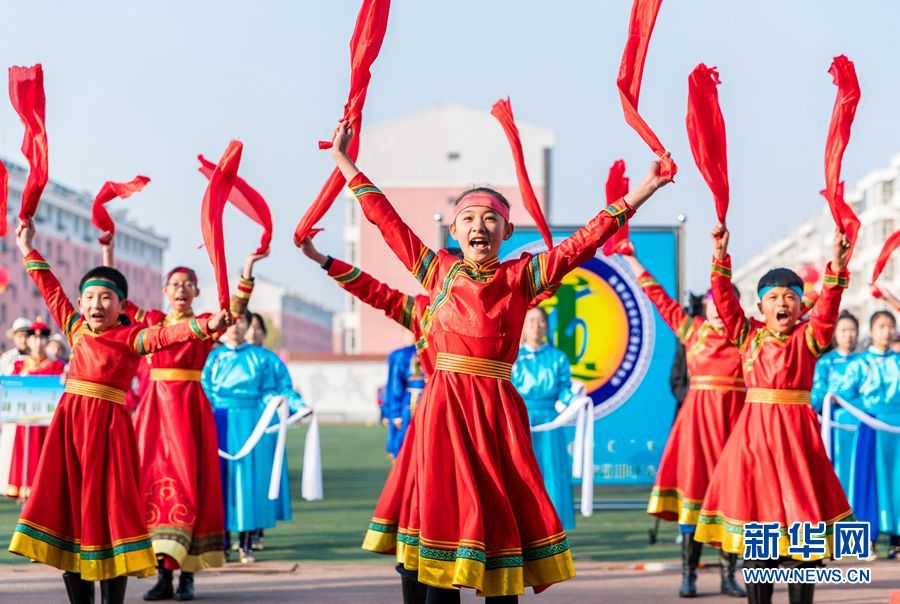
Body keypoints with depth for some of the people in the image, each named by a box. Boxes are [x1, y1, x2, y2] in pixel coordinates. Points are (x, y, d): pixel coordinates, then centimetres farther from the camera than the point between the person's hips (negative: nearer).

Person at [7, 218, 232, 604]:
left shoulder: (132, 337, 0)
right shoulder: (76, 329, 13)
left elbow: (165, 334, -16)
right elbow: (52, 291, 25)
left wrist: (205, 326, -33)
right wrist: (29, 251, 33)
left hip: (108, 424, -5)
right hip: (70, 420, 5)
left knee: (108, 505, -6)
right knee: (67, 503, 4)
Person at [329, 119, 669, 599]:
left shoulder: (521, 276, 8)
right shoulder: (439, 270, 10)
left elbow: (581, 243, 4)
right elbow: (387, 219, 15)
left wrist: (637, 195, 0)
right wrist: (345, 162, 18)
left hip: (497, 407, 0)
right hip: (444, 405, 0)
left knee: (501, 510, -1)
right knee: (446, 509, -2)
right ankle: (441, 592, 1)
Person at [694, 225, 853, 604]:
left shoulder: (809, 338, 2)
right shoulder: (748, 335, 8)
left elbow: (828, 307, -12)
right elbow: (724, 300, 1)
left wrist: (836, 267, -26)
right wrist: (720, 256, -8)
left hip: (796, 431, -1)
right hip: (754, 430, 2)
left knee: (802, 521, -1)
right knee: (754, 524, 3)